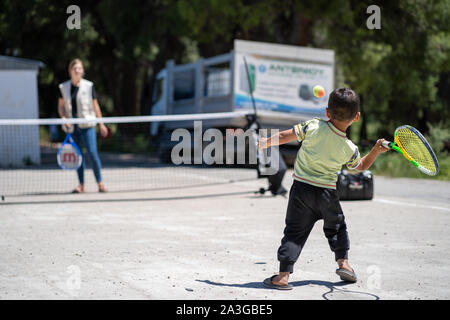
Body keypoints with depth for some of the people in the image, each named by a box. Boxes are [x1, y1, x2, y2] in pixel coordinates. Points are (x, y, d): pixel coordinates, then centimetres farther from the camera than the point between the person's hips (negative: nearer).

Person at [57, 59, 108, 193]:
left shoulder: (88, 86, 0)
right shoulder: (64, 87, 6)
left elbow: (95, 105, 5)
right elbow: (60, 106, 14)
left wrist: (101, 124, 5)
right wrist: (64, 118, -4)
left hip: (87, 124, -3)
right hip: (72, 126, 3)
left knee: (92, 152, -11)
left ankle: (100, 183, -4)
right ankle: (81, 184, 12)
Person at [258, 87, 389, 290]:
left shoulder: (313, 126, -10)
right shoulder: (349, 149, -5)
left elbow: (285, 136, -5)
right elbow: (362, 166, 13)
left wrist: (264, 143, 8)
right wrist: (376, 151, 13)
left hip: (301, 188, -1)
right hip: (327, 193, 1)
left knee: (294, 231, 2)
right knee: (336, 227, 27)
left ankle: (283, 275, -5)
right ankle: (343, 262, 24)